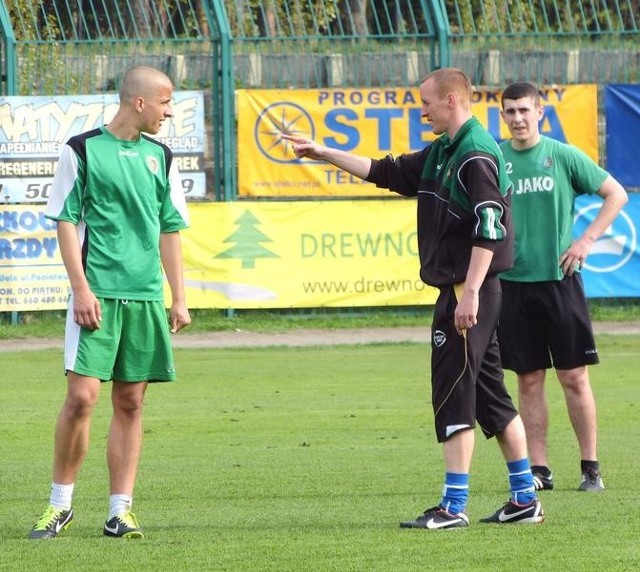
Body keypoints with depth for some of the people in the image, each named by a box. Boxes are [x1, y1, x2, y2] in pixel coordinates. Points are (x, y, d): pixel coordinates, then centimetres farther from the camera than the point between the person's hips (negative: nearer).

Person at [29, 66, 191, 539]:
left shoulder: (160, 157, 12)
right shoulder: (82, 150, -2)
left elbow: (170, 230, 16)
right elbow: (66, 221, -2)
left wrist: (179, 299, 11)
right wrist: (81, 287, -11)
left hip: (146, 297, 5)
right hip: (98, 293, -5)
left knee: (130, 403, 4)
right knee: (82, 395, -10)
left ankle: (121, 510, 7)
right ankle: (61, 504, 3)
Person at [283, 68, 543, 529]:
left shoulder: (476, 156, -16)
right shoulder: (441, 153, 16)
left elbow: (489, 230, -23)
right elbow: (386, 172, 26)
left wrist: (470, 293, -26)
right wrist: (325, 154, 25)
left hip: (470, 290, -10)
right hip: (461, 288, 10)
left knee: (454, 393, -9)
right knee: (490, 395, 13)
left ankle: (454, 507, -8)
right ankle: (525, 500, 17)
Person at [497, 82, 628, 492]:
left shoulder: (564, 156, -1)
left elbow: (617, 194, 3)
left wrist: (587, 240, -5)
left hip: (559, 280, -2)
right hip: (512, 284, 2)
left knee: (574, 377, 0)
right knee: (529, 380, 4)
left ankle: (591, 467, 7)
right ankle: (538, 469, 9)